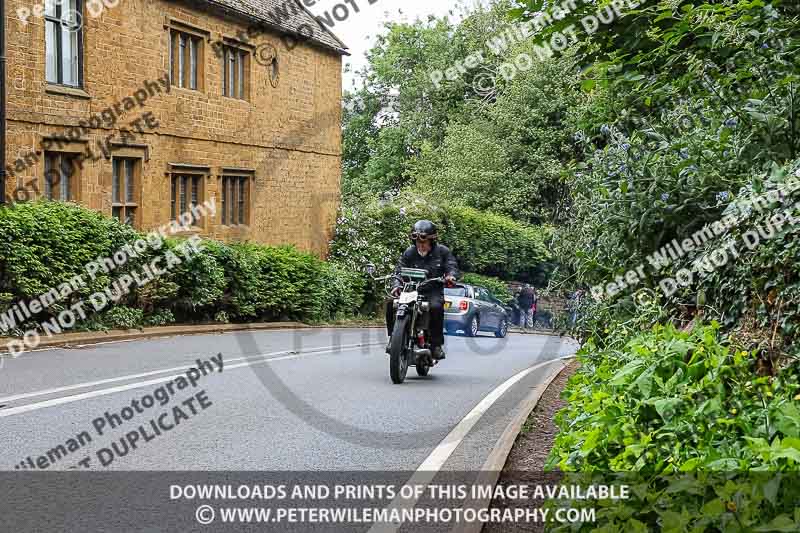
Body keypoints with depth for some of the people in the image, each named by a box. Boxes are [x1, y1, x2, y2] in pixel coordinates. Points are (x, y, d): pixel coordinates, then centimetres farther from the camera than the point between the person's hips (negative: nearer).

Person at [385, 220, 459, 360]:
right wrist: (396, 285, -22)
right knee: (391, 303, -21)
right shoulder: (409, 253, 5)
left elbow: (452, 266, -4)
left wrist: (451, 275, -29)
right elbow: (399, 271, -1)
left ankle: (436, 344, -25)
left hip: (433, 291, -2)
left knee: (436, 307, -36)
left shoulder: (442, 251, 3)